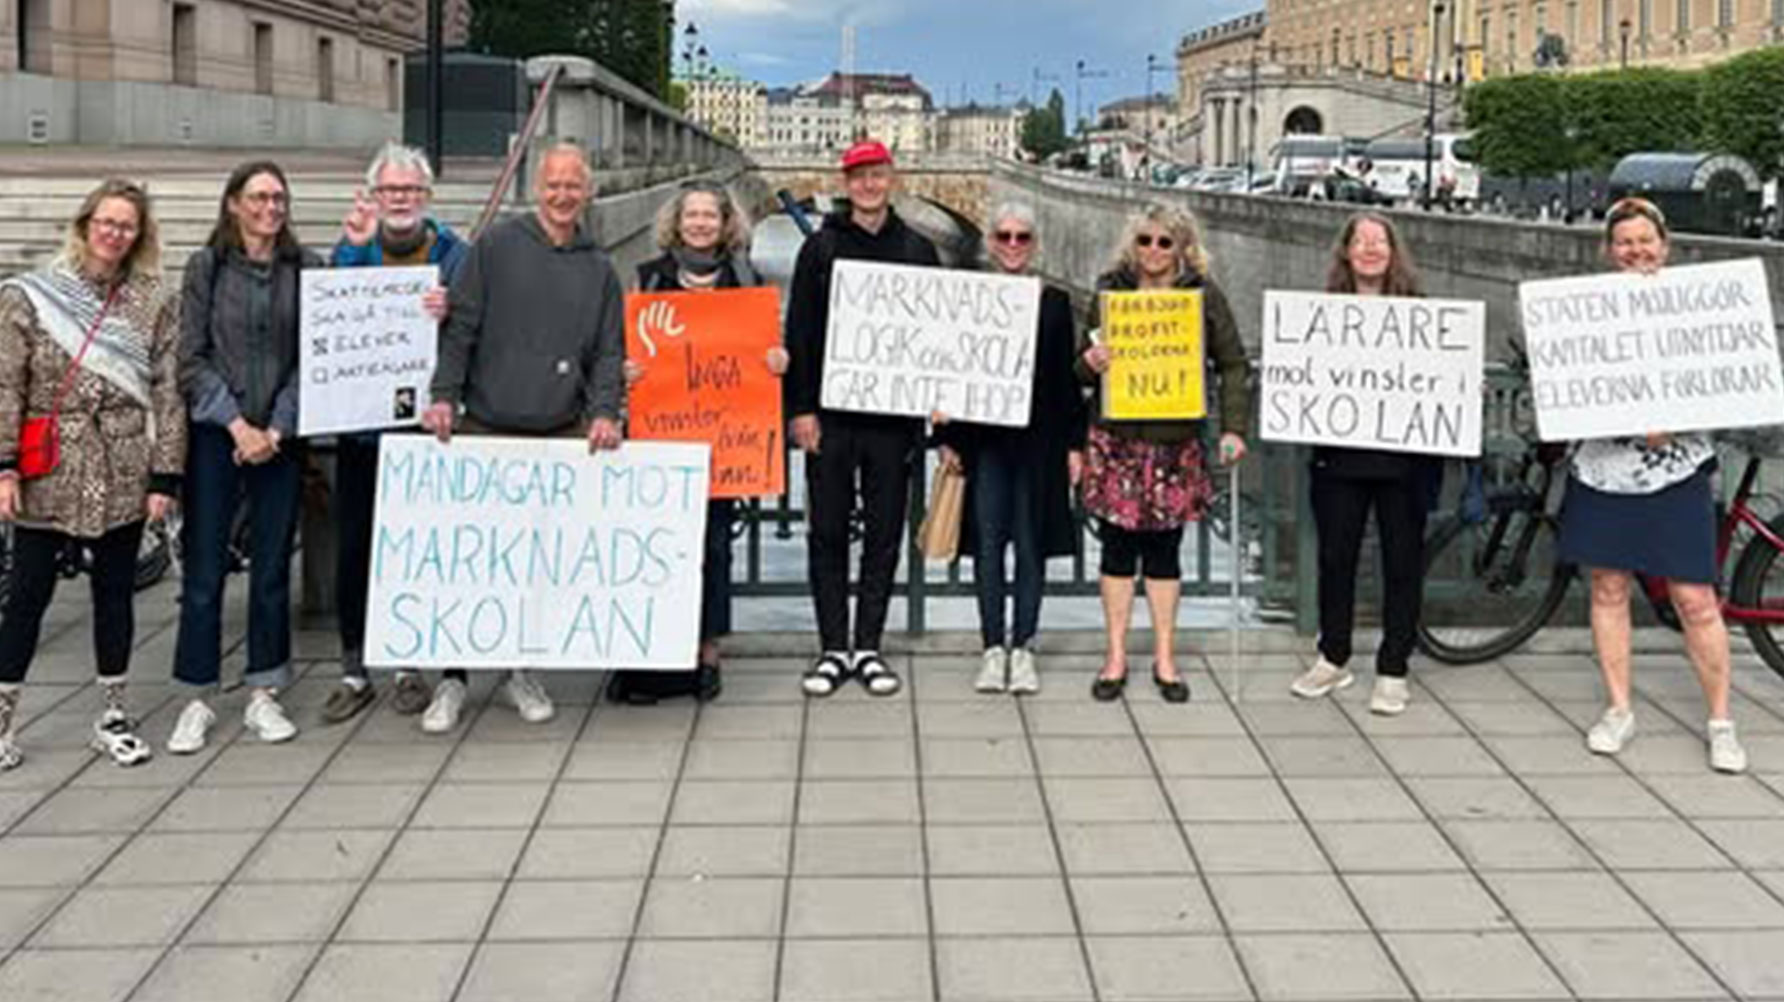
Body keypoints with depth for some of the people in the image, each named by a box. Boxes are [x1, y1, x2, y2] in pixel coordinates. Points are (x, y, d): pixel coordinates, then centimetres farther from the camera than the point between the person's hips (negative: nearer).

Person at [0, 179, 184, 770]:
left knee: (115, 592, 10)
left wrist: (165, 476, -3)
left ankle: (113, 717, 21)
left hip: (123, 477, 2)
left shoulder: (154, 305, 4)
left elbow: (168, 394, 2)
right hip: (48, 475, -1)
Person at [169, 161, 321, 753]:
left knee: (273, 568, 6)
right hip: (215, 436, -1)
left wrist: (277, 428, -8)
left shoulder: (305, 269, 4)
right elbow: (191, 359, -2)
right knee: (204, 570, 1)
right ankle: (198, 700, 10)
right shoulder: (206, 268, 2)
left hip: (279, 438, 1)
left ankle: (263, 695, 16)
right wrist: (237, 425, -10)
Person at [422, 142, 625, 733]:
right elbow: (460, 328, 0)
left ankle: (523, 669, 20)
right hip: (485, 428, -2)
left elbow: (609, 352, 10)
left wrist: (604, 412, -5)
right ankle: (454, 676, 10)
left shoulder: (599, 269, 12)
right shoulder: (497, 246, 2)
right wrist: (444, 395, -10)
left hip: (562, 435, 2)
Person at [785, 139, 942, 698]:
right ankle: (833, 649, 11)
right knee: (828, 533, 3)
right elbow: (800, 332, 1)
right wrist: (801, 407, -6)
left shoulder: (918, 251, 9)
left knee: (885, 534, 5)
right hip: (830, 416, -1)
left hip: (892, 417, 1)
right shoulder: (821, 248, 4)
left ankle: (868, 648, 15)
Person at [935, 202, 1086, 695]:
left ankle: (1022, 646, 13)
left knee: (1031, 544, 4)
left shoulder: (1054, 302, 6)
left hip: (1039, 440, 0)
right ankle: (993, 648, 10)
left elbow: (1068, 378, 6)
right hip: (983, 440, 0)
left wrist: (1075, 442, 2)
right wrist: (948, 438, 1)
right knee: (987, 543, 1)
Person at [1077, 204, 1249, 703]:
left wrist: (1234, 427, -4)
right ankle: (1116, 657, 15)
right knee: (1118, 547, 5)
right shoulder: (1110, 289, 5)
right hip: (1115, 437, 1)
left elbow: (1233, 365, 5)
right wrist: (1088, 362, -13)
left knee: (1164, 549, 6)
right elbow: (1083, 365, 11)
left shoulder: (1204, 295, 2)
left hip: (1176, 440, 0)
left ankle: (1164, 658, 18)